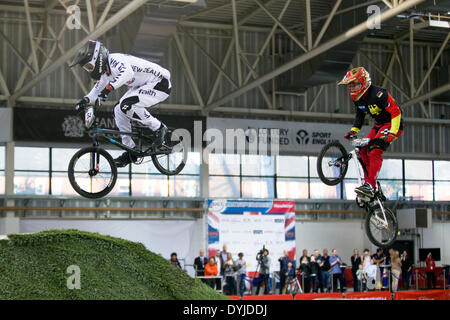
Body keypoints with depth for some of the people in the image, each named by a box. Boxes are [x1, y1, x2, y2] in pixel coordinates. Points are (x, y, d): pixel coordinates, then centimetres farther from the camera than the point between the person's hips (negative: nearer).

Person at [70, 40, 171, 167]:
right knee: (118, 110, 3)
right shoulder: (106, 71, 7)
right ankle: (131, 151, 8)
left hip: (160, 82, -10)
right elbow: (98, 88, 15)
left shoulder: (114, 59, -24)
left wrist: (109, 87, -55)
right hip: (144, 86, 11)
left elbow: (127, 72, -44)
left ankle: (159, 128, -7)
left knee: (126, 105, -26)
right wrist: (86, 99, -5)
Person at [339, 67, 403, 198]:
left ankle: (370, 186, -31)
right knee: (363, 150, -3)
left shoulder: (379, 94, -25)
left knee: (374, 151, -25)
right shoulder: (358, 99, 2)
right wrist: (353, 130, 7)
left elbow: (396, 112, -25)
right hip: (379, 125, 9)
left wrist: (392, 133, -31)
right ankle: (369, 183, 3)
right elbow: (359, 115, 20)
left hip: (392, 124, -9)